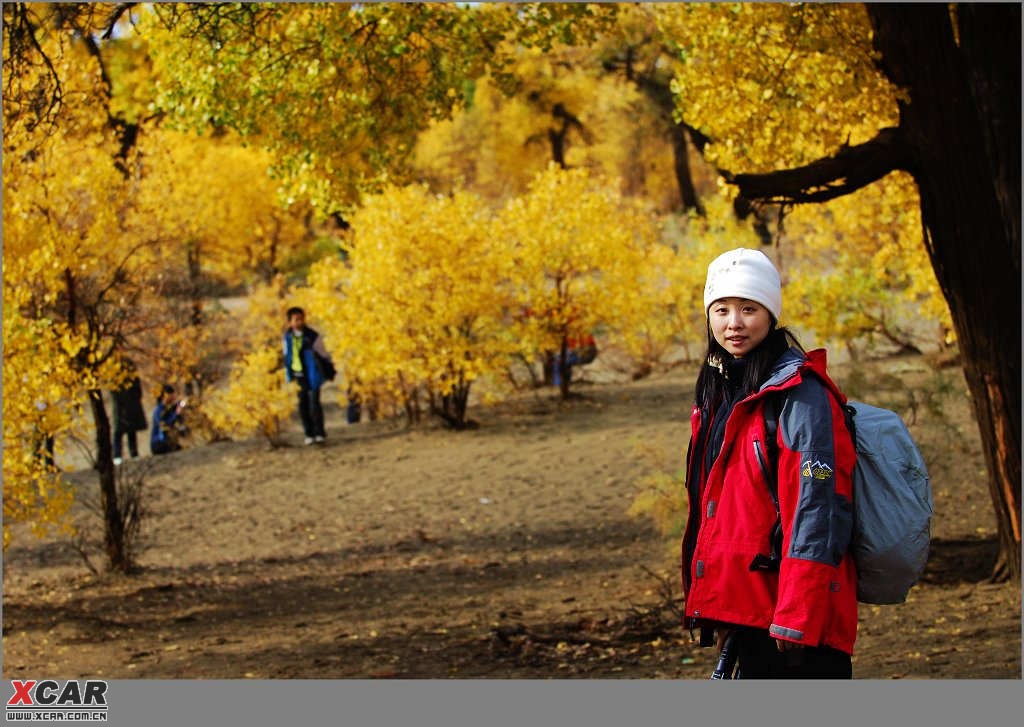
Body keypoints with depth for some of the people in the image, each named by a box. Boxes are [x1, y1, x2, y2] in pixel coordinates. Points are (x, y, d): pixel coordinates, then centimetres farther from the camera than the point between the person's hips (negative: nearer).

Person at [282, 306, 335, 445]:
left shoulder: (312, 336, -12)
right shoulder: (288, 336, 2)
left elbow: (323, 353, 0)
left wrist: (330, 366, 8)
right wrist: (288, 375, 16)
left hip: (311, 375, -4)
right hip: (297, 375, 4)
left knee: (314, 403, -7)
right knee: (303, 405, 6)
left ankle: (319, 433, 2)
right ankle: (309, 434, 15)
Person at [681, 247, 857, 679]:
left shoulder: (799, 394, -11)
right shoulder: (719, 393, 16)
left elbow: (818, 507, -18)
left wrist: (797, 616, -22)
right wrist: (715, 610, 20)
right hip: (746, 609, 9)